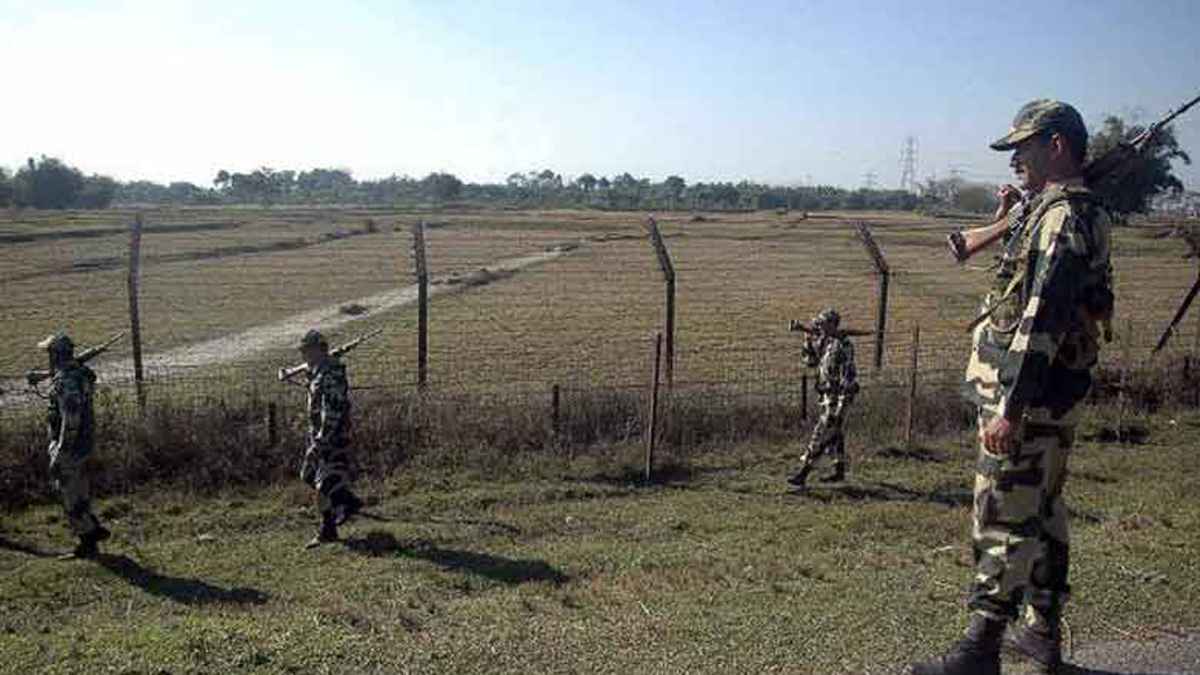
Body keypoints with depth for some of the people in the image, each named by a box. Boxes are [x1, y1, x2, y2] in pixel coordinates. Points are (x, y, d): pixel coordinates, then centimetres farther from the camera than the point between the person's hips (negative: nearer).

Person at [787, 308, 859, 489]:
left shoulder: (843, 345, -18)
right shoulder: (825, 342, 9)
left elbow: (848, 375, -21)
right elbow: (811, 361, 17)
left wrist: (842, 403, -23)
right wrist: (809, 340, 4)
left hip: (836, 397, -9)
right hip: (826, 396, 9)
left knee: (820, 435, -9)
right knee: (835, 435, 17)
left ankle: (803, 474, -9)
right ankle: (839, 472, 28)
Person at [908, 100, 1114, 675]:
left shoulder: (1062, 216, -17)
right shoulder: (1075, 215, 15)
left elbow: (1042, 320, -25)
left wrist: (1009, 409, -26)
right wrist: (1013, 218, 15)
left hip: (1027, 395, -11)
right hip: (1053, 396, 11)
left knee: (1002, 519, -4)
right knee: (1041, 511, 18)